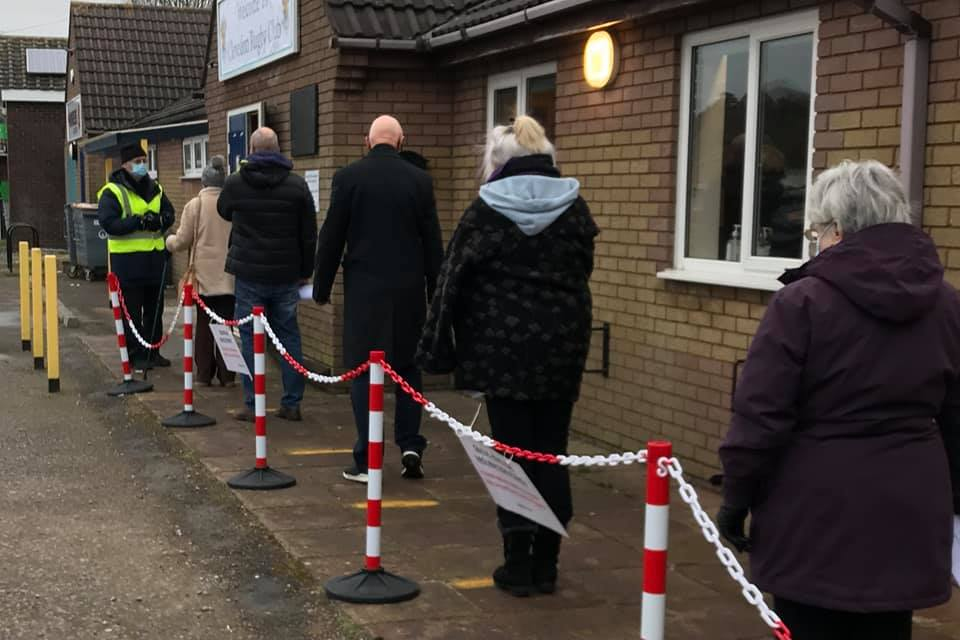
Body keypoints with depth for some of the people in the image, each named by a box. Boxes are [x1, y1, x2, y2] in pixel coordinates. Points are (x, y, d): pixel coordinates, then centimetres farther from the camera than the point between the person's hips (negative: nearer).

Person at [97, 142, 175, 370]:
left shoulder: (155, 189, 12)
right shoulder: (112, 192, -7)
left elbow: (169, 213, 11)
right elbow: (108, 223, -17)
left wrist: (159, 220, -12)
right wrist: (139, 222, -23)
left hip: (154, 257, 6)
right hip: (127, 259, -6)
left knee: (155, 308, 13)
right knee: (132, 311, 0)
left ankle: (153, 351, 23)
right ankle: (136, 354, 7)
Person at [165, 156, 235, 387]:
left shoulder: (194, 205, -5)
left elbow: (182, 241, -1)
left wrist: (169, 241, 20)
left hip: (204, 275, 0)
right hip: (229, 275, 0)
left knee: (204, 324, 10)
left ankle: (204, 374, 14)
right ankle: (226, 374, 7)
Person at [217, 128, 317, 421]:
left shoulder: (234, 184, -3)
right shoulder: (297, 185, -1)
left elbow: (224, 213, 19)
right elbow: (309, 235, 2)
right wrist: (305, 271, 11)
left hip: (249, 273, -1)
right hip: (287, 275, 1)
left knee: (250, 338, 4)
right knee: (289, 336, 10)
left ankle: (252, 405, 4)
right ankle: (292, 403, 12)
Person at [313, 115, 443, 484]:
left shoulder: (348, 177, -4)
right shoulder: (419, 180, 0)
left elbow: (331, 237, -2)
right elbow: (432, 241, 3)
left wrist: (322, 287, 7)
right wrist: (435, 291, 11)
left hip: (363, 287, -2)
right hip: (409, 288, 2)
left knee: (363, 370, 4)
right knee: (408, 366, 17)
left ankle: (366, 461, 4)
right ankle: (410, 444, 10)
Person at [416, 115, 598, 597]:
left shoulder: (487, 210, -5)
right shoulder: (574, 208, 3)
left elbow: (454, 282, -3)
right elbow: (581, 275, 8)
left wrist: (438, 352, 3)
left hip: (503, 347, -2)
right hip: (562, 348, 3)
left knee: (512, 453, 4)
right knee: (551, 453, 9)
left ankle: (518, 565, 7)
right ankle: (546, 564, 14)